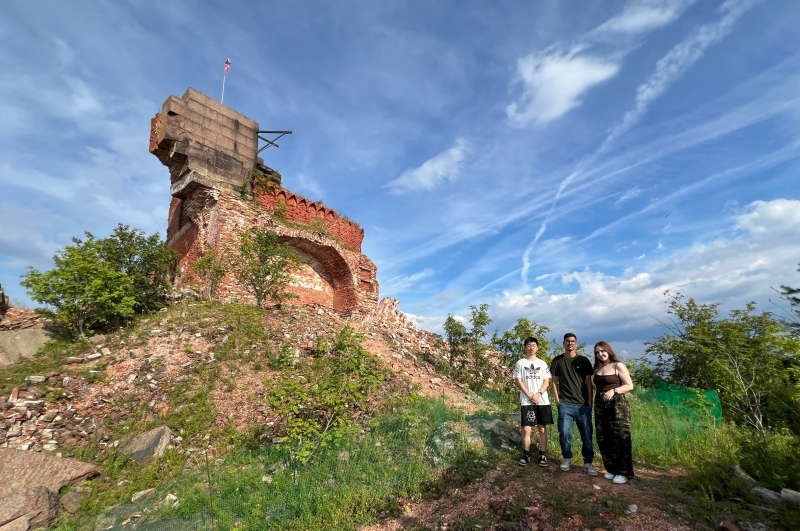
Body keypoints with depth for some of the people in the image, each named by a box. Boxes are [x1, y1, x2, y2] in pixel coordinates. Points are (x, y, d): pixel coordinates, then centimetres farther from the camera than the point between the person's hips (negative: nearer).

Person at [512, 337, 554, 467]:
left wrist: (538, 394, -11)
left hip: (543, 401, 2)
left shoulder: (543, 364, 10)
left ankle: (542, 455, 17)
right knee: (526, 429, -3)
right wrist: (530, 396, -10)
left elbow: (546, 381, 4)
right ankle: (526, 455, 10)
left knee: (542, 428, 6)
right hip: (526, 401, -2)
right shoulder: (520, 363, 5)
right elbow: (518, 381, 0)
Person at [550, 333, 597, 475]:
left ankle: (588, 463, 16)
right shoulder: (557, 360, 4)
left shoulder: (584, 361, 5)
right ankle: (566, 458, 18)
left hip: (583, 404, 1)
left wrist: (590, 401, 0)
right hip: (565, 404, -1)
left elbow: (588, 382, 6)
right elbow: (554, 381, 7)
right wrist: (557, 400, 0)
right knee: (565, 433, -1)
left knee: (587, 435, 3)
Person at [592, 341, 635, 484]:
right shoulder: (598, 368, 13)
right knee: (603, 439, 7)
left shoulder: (618, 365, -4)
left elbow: (630, 386, -8)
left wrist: (614, 390, -20)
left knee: (619, 438, -4)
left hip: (617, 405, -6)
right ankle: (612, 469, 19)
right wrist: (595, 403, 8)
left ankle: (623, 472, 8)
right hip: (600, 405, 6)